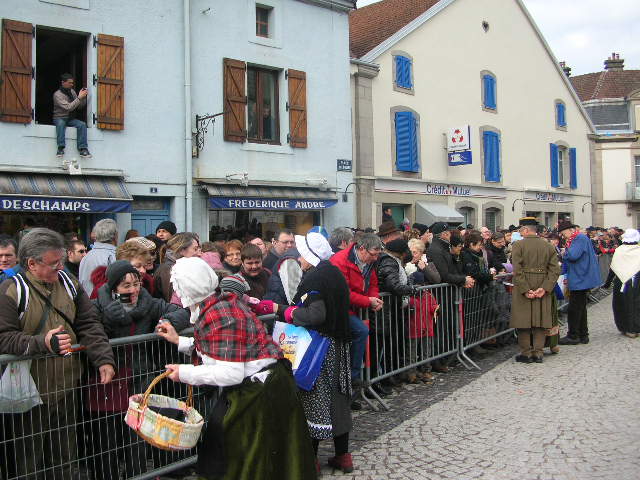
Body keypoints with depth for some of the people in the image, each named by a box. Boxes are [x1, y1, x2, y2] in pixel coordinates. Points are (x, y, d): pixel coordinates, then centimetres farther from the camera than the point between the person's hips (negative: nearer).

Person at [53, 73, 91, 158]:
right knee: (61, 123, -38)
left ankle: (83, 149, -28)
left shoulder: (72, 91, 8)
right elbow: (69, 107, -24)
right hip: (60, 118, -5)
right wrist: (79, 98, -25)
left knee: (82, 124, -24)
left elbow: (79, 107, 9)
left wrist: (83, 97, -7)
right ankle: (60, 148, -36)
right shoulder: (57, 94, -11)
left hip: (71, 118, 5)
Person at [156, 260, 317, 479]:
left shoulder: (218, 316, -24)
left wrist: (185, 373, -16)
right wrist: (179, 341, 18)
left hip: (258, 394, -9)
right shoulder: (224, 300, 5)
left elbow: (231, 373, -25)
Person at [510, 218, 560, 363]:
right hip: (542, 290, 4)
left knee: (524, 320, 5)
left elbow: (517, 271, -16)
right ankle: (538, 353, 13)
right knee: (540, 320, 10)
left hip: (523, 289, -4)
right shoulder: (549, 246, 5)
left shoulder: (518, 245, -8)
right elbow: (555, 270, -2)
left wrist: (525, 290, -14)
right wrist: (545, 288, -7)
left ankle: (526, 353, 10)